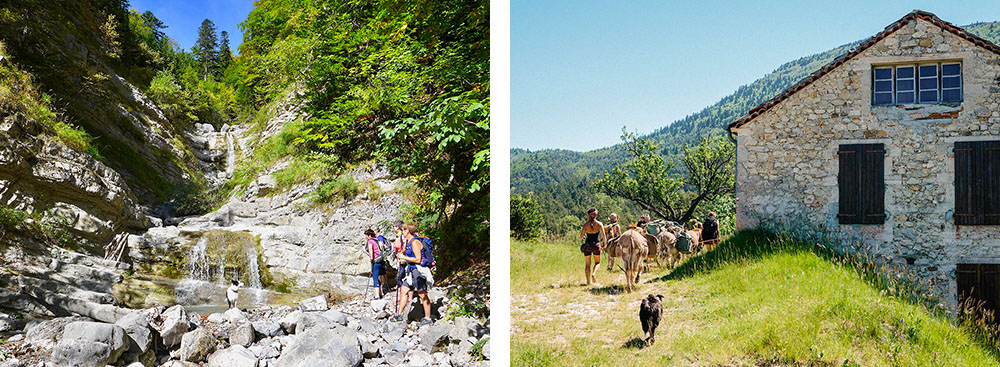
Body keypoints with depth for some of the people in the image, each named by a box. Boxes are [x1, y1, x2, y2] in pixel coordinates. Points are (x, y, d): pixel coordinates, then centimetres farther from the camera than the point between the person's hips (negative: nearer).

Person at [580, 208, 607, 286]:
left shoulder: (586, 224, -3)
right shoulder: (599, 224, -5)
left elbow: (581, 236, -4)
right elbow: (603, 236, -9)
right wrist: (604, 244, 6)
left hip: (587, 245, 1)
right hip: (596, 245, -1)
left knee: (587, 264, 9)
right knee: (597, 263, 18)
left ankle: (588, 281, 4)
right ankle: (594, 274, -9)